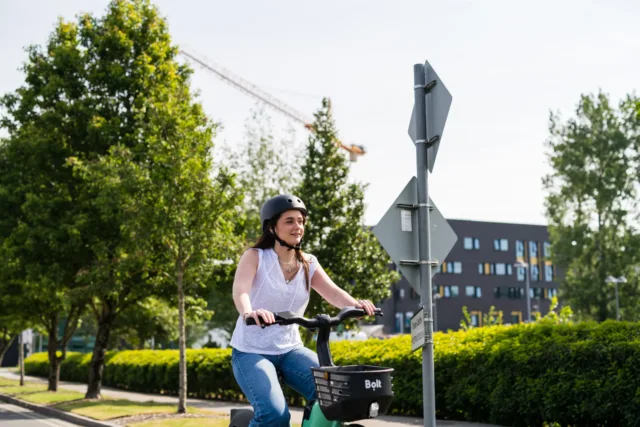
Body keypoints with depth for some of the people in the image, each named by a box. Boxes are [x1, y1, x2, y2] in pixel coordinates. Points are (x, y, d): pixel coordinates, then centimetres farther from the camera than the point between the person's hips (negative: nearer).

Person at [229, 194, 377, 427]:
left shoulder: (308, 263, 5)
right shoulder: (255, 257, -7)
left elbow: (333, 292, -11)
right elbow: (240, 291, -26)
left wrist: (355, 304, -34)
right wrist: (249, 312, -49)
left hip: (291, 349, 5)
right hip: (251, 351, -4)